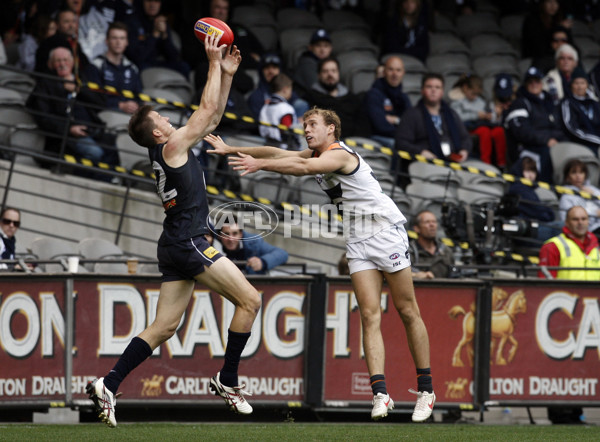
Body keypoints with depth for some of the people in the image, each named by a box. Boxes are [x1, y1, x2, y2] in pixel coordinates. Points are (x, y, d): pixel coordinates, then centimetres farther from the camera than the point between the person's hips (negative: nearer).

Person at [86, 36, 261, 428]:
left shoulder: (171, 149, 18)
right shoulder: (171, 146, -7)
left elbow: (213, 118, 24)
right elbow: (207, 109, -7)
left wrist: (227, 74, 21)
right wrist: (214, 64, 1)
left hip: (177, 246, 10)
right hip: (188, 243, -10)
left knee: (164, 327, 6)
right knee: (249, 300, -7)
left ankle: (109, 385, -2)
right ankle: (227, 380, -4)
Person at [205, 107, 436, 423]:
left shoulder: (340, 154, -15)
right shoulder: (316, 155, 11)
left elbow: (302, 167, -30)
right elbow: (277, 153, 10)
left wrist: (260, 165, -35)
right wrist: (230, 150, 4)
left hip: (386, 231, -8)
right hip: (357, 240, 8)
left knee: (407, 312, -1)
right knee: (369, 315, -7)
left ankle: (425, 389, 4)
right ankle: (380, 393, -18)